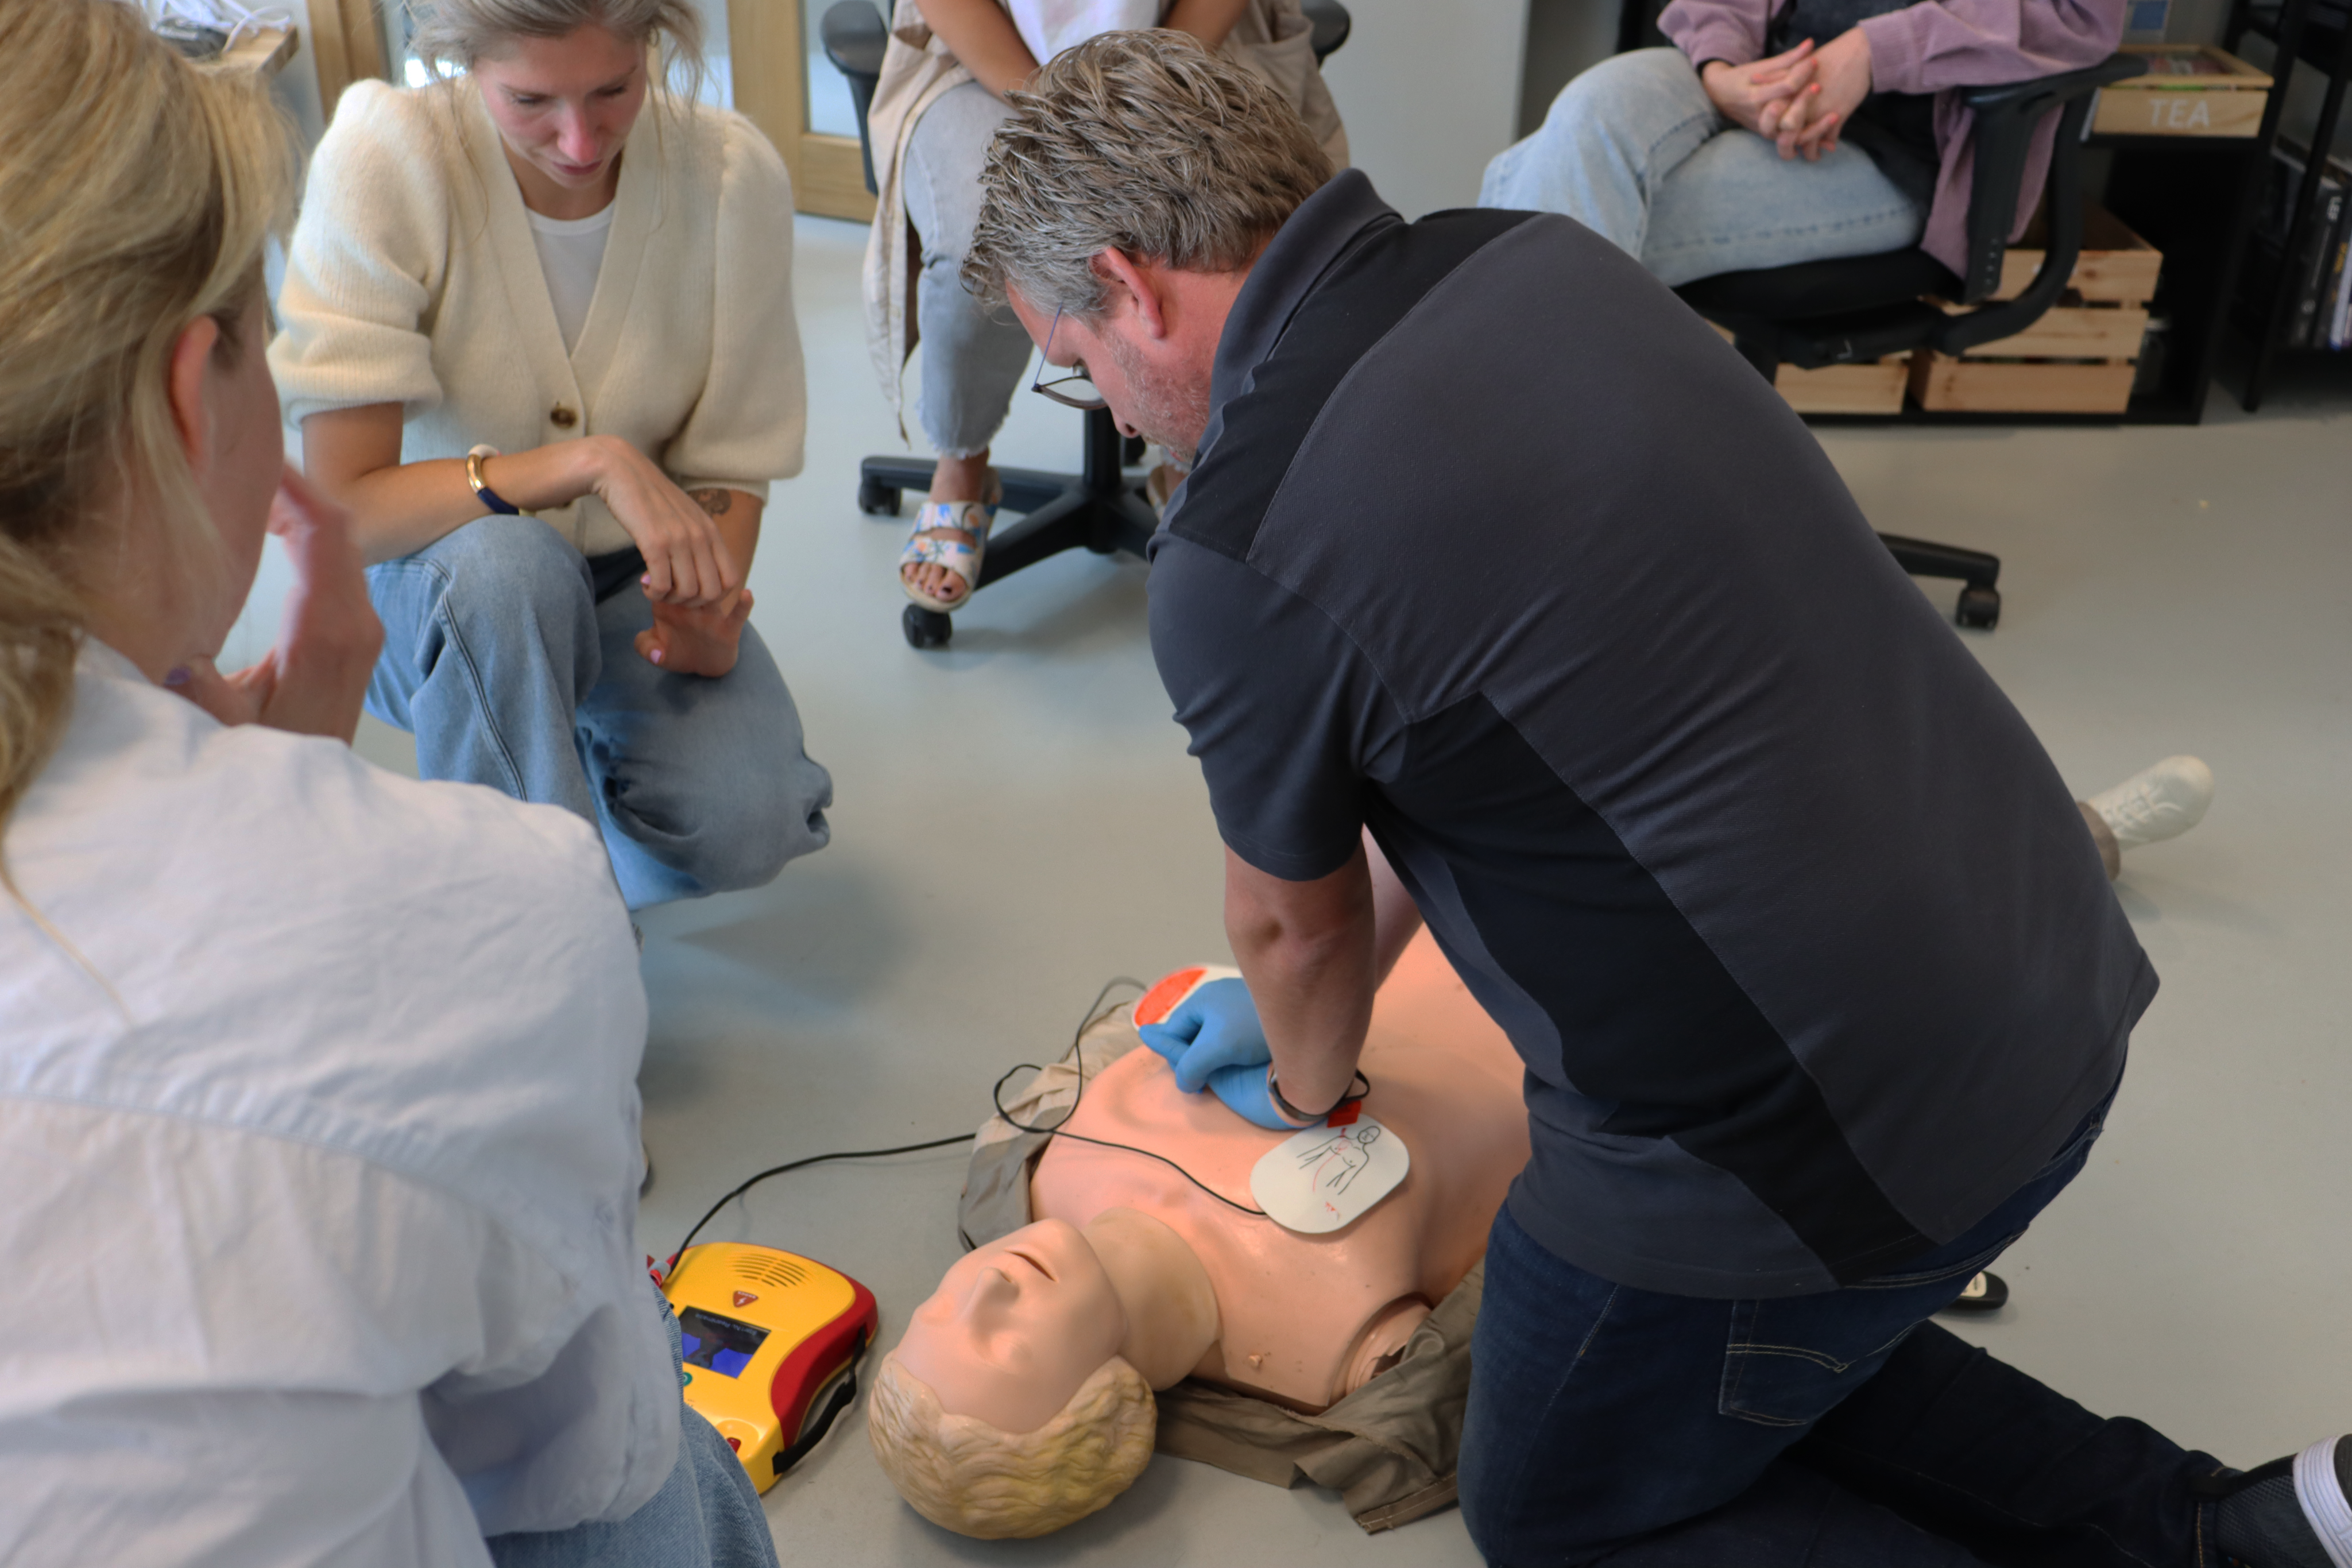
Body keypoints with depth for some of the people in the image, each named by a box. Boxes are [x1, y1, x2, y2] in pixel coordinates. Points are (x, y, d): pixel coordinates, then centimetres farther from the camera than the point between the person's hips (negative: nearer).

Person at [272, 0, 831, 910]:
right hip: (433, 594, -2)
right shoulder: (383, 160, -22)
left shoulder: (733, 172, -15)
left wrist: (708, 606, -24)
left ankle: (586, 752, 12)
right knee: (506, 561, -38)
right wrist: (594, 461, -36)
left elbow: (729, 466, -4)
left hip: (628, 582, 2)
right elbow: (347, 508, -25)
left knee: (749, 820, -25)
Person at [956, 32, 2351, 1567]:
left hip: (1808, 1138, -8)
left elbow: (1297, 928, -1)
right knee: (1776, 1354, 32)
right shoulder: (1540, 259, 1)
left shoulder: (1242, 548, -22)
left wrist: (1306, 1083, 23)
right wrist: (1317, 1010, 23)